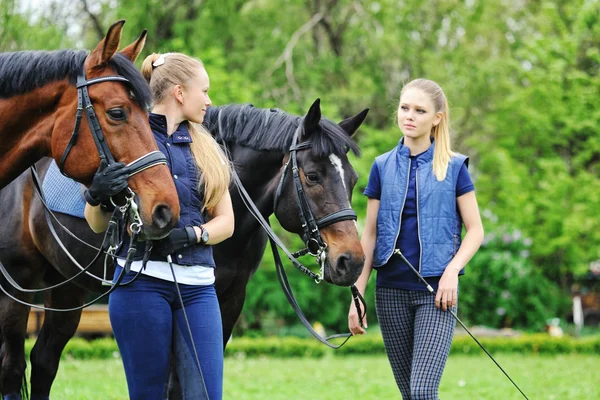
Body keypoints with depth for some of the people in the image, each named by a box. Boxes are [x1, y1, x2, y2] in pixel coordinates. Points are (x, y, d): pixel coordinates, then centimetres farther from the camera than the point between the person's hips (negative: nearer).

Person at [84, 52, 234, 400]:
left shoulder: (207, 149, 15)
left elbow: (226, 223, 12)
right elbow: (99, 226, 3)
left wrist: (190, 234, -8)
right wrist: (96, 197, -19)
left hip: (198, 285, 4)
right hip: (142, 280, -4)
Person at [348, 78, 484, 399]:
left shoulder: (453, 167, 0)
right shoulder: (383, 166, 7)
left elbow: (475, 230, 2)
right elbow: (370, 235, 8)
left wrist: (453, 269, -16)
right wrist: (357, 296, 2)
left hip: (435, 290, -3)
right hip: (391, 290, 3)